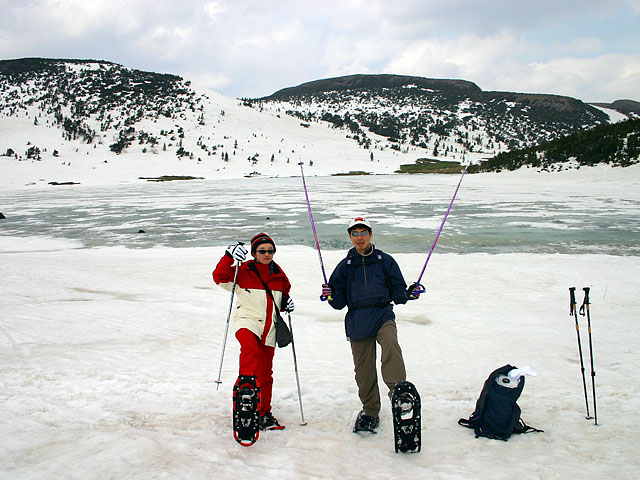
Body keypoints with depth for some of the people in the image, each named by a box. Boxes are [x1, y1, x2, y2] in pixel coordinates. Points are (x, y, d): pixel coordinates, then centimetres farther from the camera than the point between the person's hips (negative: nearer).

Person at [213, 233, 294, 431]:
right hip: (247, 320, -4)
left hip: (269, 328, 4)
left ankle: (263, 412, 24)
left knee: (265, 372, 10)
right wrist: (230, 256, -26)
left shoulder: (279, 275, 10)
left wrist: (286, 303, 4)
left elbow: (283, 295, 26)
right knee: (251, 350, -38)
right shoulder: (244, 271, -3)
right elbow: (220, 277, -16)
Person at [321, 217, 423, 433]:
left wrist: (408, 294, -9)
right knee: (364, 370, 4)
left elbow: (396, 291, 11)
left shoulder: (385, 261, 9)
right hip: (357, 322, 2)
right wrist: (331, 296, -7)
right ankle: (370, 411, 21)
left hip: (383, 315, -2)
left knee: (390, 345, -33)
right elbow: (340, 302, 14)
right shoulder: (345, 265, 13)